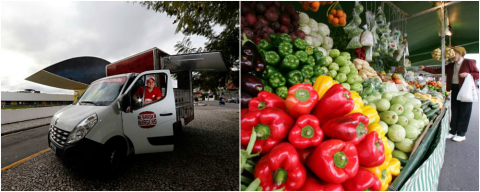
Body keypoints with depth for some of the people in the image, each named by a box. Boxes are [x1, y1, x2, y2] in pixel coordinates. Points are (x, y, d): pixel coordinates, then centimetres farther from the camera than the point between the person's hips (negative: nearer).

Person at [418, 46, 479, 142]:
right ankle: (453, 131, 17)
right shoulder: (451, 66, 13)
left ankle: (461, 134, 8)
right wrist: (424, 68, 2)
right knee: (454, 111, 9)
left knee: (464, 112, 1)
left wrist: (468, 74, -20)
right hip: (454, 89, 5)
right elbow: (437, 71, 10)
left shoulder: (469, 62, -3)